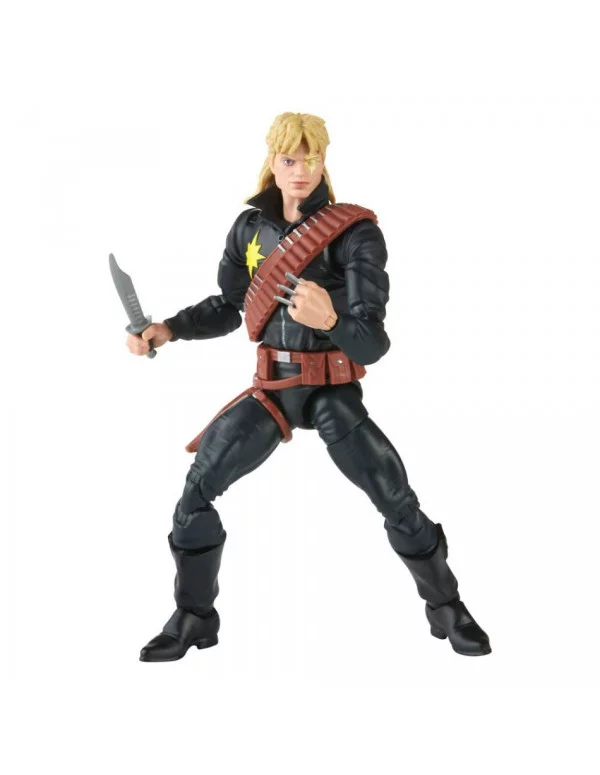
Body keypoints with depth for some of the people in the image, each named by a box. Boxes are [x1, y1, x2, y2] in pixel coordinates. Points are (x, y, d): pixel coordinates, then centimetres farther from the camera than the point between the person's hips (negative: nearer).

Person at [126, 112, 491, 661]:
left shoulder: (354, 233, -14)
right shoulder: (250, 227, 0)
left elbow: (373, 345, -21)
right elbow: (228, 308, 15)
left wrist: (330, 319, -42)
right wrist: (167, 329, 0)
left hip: (333, 392, -4)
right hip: (271, 388, 4)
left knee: (398, 503, -10)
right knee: (196, 491, -2)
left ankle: (447, 609, 15)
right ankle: (193, 619, 17)